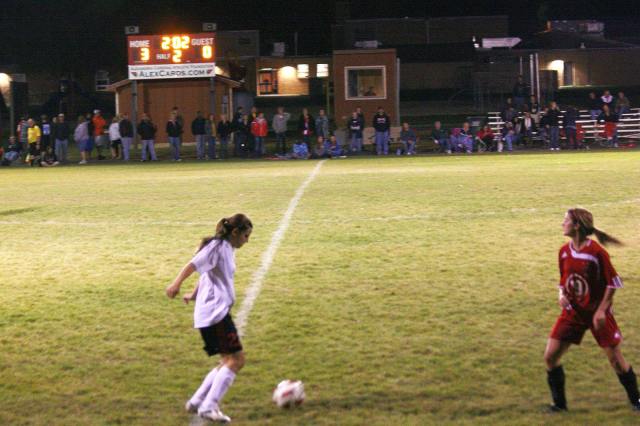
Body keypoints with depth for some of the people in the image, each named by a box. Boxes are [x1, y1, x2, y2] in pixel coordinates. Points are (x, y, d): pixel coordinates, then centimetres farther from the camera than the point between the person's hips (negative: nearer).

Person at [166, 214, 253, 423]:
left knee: (230, 361, 14)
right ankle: (209, 406, -12)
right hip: (215, 312, -10)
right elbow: (193, 264, -22)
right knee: (236, 359, -11)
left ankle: (197, 402, 15)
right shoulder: (217, 246, -11)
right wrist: (176, 283, -35)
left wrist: (194, 295, 34)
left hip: (218, 312, 10)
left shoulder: (227, 249, 17)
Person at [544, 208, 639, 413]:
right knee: (550, 356, -3)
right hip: (573, 312, 5)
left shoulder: (596, 252, -19)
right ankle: (559, 403, 12)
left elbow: (613, 282, -12)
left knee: (616, 359, 1)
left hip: (597, 313, -5)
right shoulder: (564, 251, -1)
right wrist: (562, 295, -7)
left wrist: (601, 310, -16)